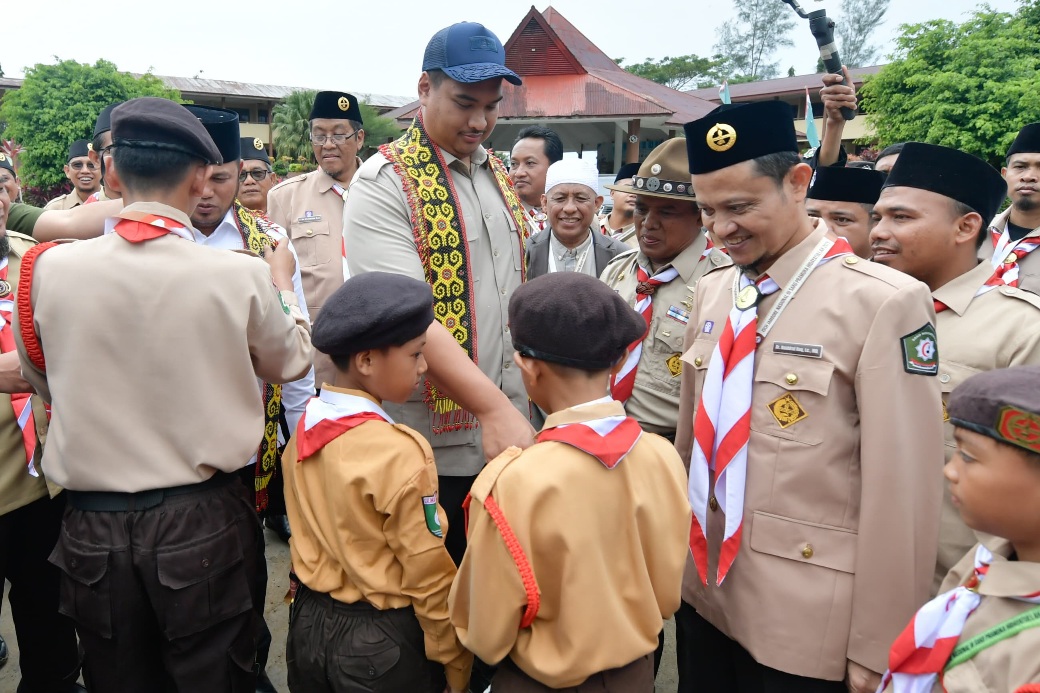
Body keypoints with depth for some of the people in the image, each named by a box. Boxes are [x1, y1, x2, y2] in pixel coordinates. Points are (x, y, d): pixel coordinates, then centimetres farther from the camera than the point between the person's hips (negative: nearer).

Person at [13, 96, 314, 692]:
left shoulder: (50, 268, -9)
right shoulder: (242, 275, -16)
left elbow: (42, 379, 10)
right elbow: (292, 361, 4)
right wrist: (283, 282, 20)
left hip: (94, 529, 2)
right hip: (203, 525, -2)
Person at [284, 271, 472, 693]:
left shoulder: (303, 428, -6)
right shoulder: (400, 455, -26)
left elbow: (310, 533, 6)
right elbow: (429, 577, -20)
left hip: (308, 622, 6)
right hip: (379, 640, -6)